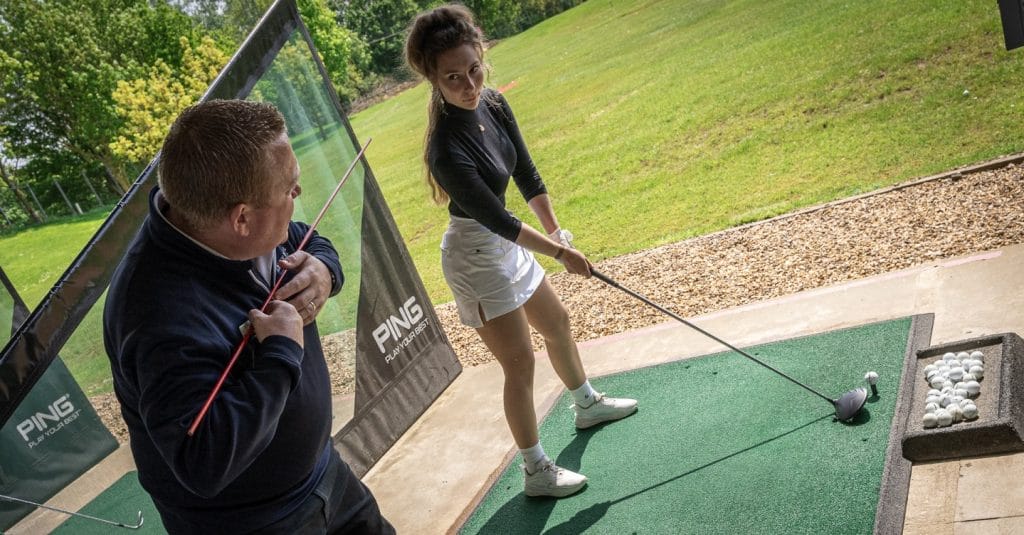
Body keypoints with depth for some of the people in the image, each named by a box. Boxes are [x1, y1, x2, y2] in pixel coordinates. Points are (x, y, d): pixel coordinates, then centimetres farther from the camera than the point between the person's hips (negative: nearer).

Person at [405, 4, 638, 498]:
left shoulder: (494, 106, -8)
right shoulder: (448, 151, -31)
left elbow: (527, 175, 1)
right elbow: (498, 219, -24)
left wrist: (557, 231, -7)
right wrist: (560, 253, -14)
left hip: (504, 244, 9)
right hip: (476, 258, -8)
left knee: (557, 324, 25)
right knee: (520, 365, 1)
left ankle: (587, 404, 51)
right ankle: (536, 473, 19)